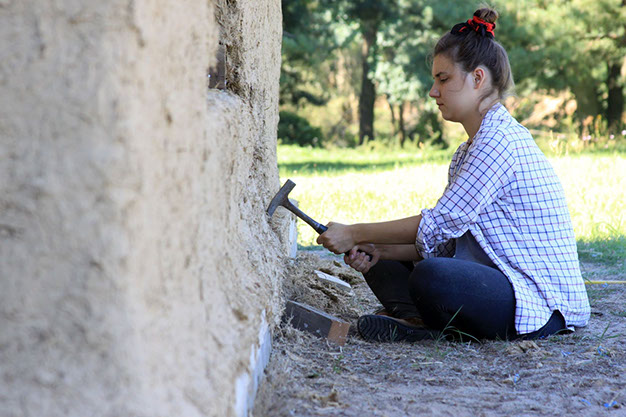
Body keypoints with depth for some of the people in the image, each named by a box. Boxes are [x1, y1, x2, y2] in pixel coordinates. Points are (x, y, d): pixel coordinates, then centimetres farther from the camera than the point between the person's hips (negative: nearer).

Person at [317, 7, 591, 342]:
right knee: (380, 263, 11)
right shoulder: (467, 152, 18)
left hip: (540, 303, -11)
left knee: (431, 275, -37)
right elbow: (445, 240, 11)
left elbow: (438, 225, -18)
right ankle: (417, 316, -14)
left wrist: (355, 233, -10)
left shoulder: (500, 141, -15)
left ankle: (425, 323, -8)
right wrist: (377, 249, -2)